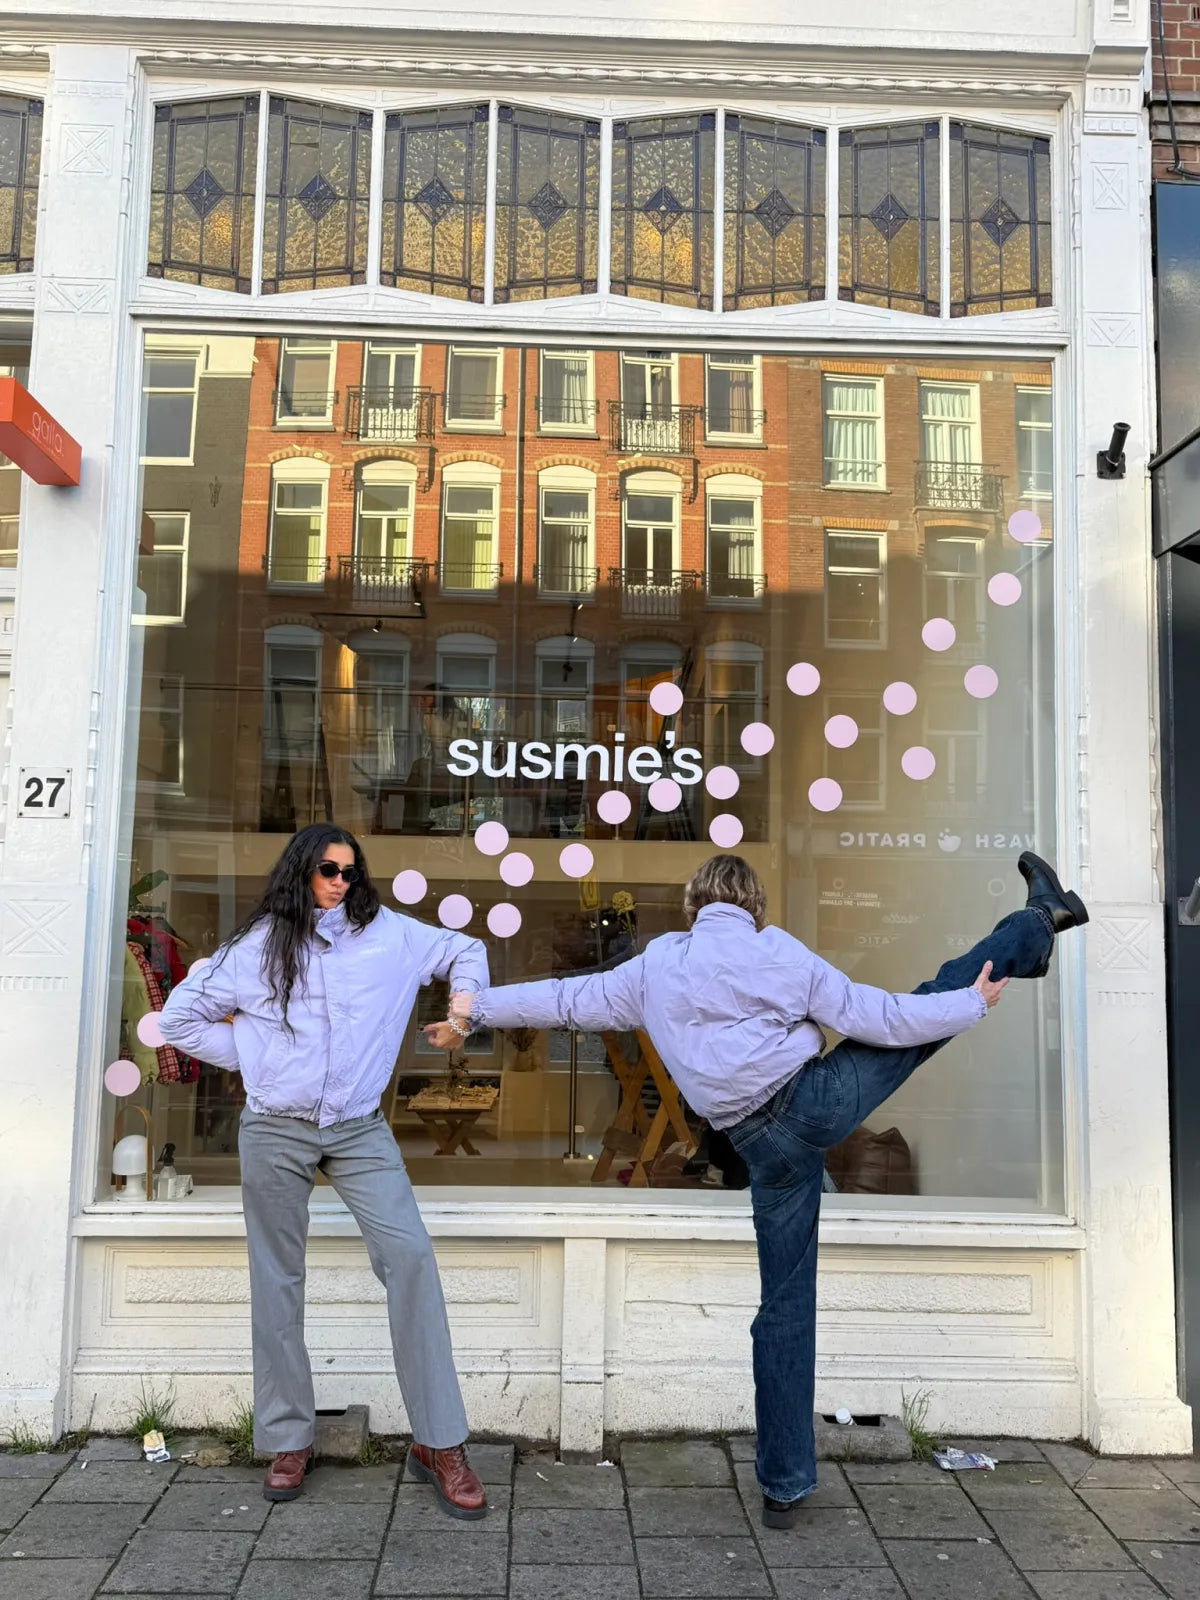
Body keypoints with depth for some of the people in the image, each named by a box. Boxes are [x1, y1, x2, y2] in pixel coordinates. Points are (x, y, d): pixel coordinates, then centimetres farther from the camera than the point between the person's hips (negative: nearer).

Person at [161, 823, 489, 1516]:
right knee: (278, 1280, 7)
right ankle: (290, 1440, 21)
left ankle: (440, 1444, -9)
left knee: (410, 1255, -16)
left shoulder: (387, 933, 3)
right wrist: (250, 1056, 2)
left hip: (359, 1128, 0)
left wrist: (464, 1003, 0)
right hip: (276, 1130, 1)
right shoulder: (259, 945, 3)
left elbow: (466, 950, 16)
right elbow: (181, 1015, 10)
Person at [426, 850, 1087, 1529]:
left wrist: (474, 1008, 25)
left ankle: (785, 1485, 16)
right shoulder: (777, 952, 0)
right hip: (815, 1097, -3)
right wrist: (971, 1005, 11)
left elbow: (569, 999, 15)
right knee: (937, 998, 12)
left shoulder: (654, 965, 10)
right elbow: (869, 1014, 1)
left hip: (762, 1144, 3)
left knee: (786, 1302, 11)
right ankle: (1038, 923, 29)